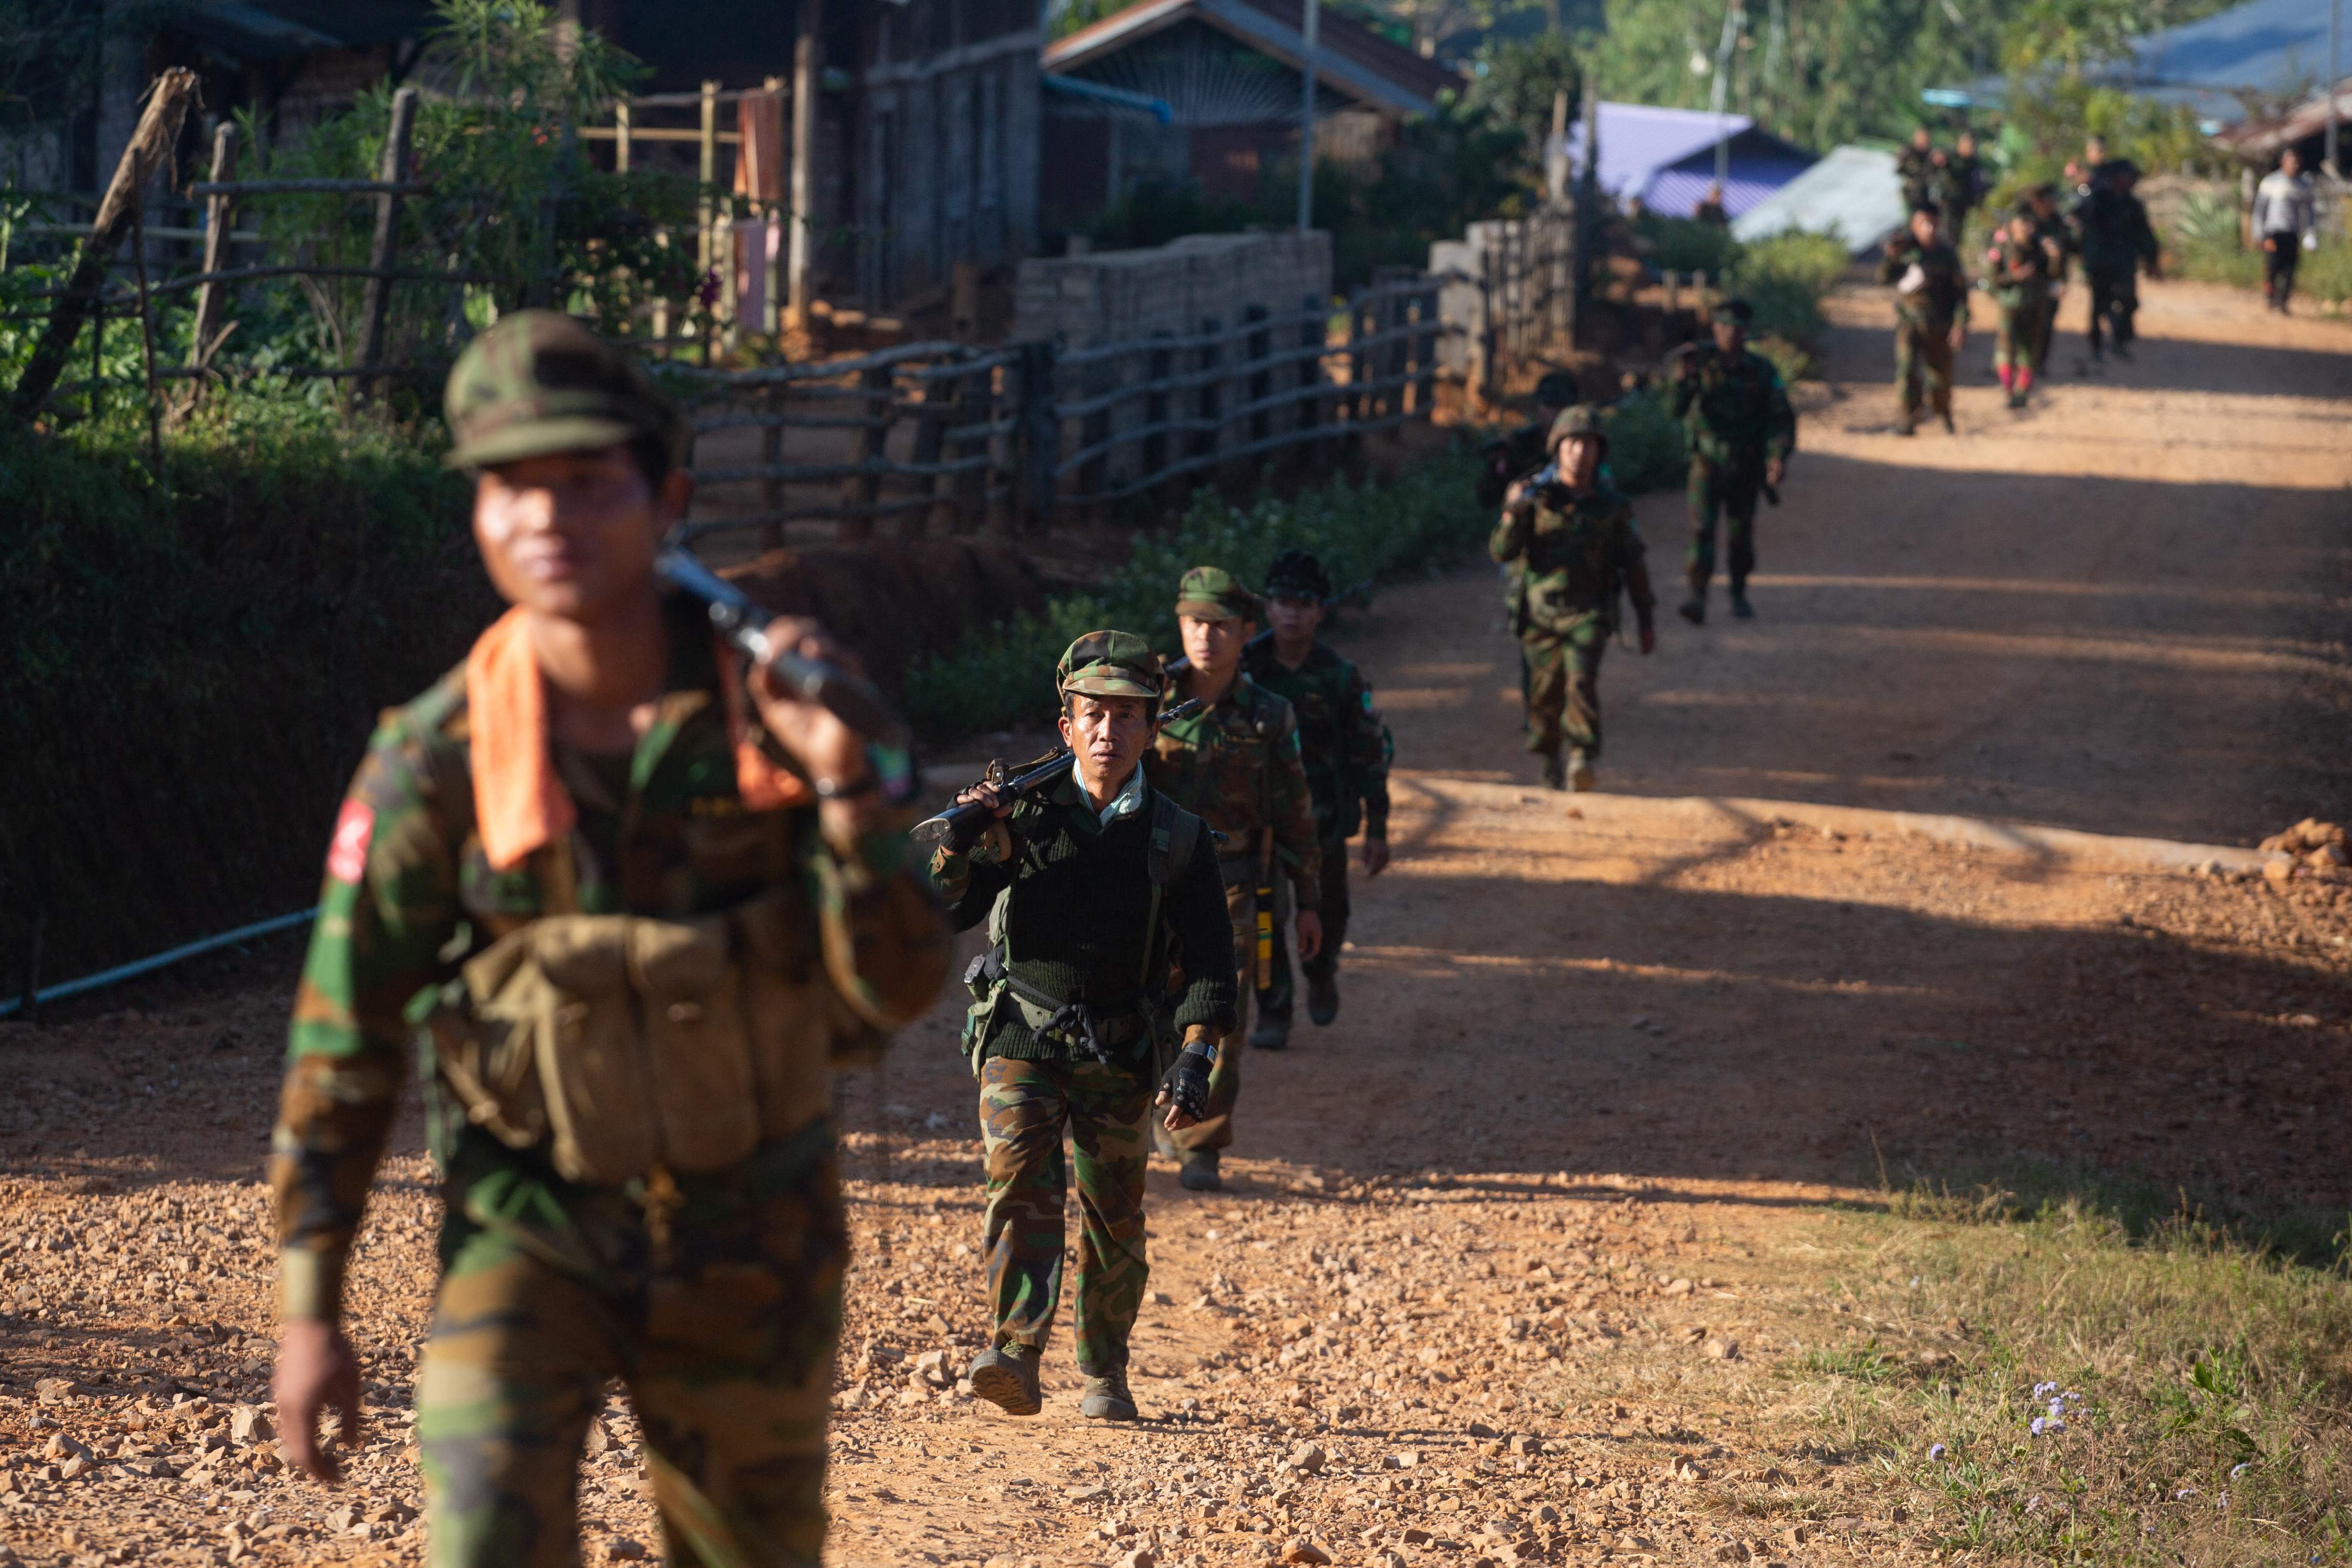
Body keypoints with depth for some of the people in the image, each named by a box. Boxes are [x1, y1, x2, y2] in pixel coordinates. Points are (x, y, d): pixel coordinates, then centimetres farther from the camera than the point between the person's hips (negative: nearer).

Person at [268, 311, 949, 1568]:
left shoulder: (774, 711, -12)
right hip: (528, 1227, -2)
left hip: (749, 1232, 2)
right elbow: (343, 1043, -6)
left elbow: (898, 990, -15)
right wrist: (309, 1312, -6)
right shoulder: (438, 759, -14)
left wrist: (841, 782, -30)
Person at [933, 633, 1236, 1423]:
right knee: (1020, 1182, -20)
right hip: (1021, 1033, -1)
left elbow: (1209, 963, 1)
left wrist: (1194, 1060, -11)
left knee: (1114, 1221, 6)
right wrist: (964, 844, -22)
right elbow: (944, 911, -3)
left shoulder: (1178, 838, 2)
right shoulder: (1024, 812, 0)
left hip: (1119, 1053, 1)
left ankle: (1104, 1376, 23)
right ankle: (1014, 1357, -30)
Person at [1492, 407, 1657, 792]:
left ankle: (1582, 760, -27)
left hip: (1589, 612, -1)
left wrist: (1646, 618, 11)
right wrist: (1514, 514, -29)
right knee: (1546, 692, 7)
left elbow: (1633, 561, 9)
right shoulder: (1532, 494, -5)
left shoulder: (1609, 502, -1)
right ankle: (1551, 759, 32)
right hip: (1541, 612, 1)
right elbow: (1501, 551, -10)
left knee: (1582, 678, -22)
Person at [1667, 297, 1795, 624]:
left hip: (1746, 465, 2)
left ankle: (1739, 596, 28)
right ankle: (1698, 597, -22)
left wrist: (1779, 456, -16)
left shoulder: (1761, 371, -2)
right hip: (1708, 459, -2)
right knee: (1702, 527, -15)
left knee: (1742, 534, 10)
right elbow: (1677, 411, -11)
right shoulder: (1700, 363, -5)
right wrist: (1682, 382, -30)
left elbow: (1782, 417, -2)